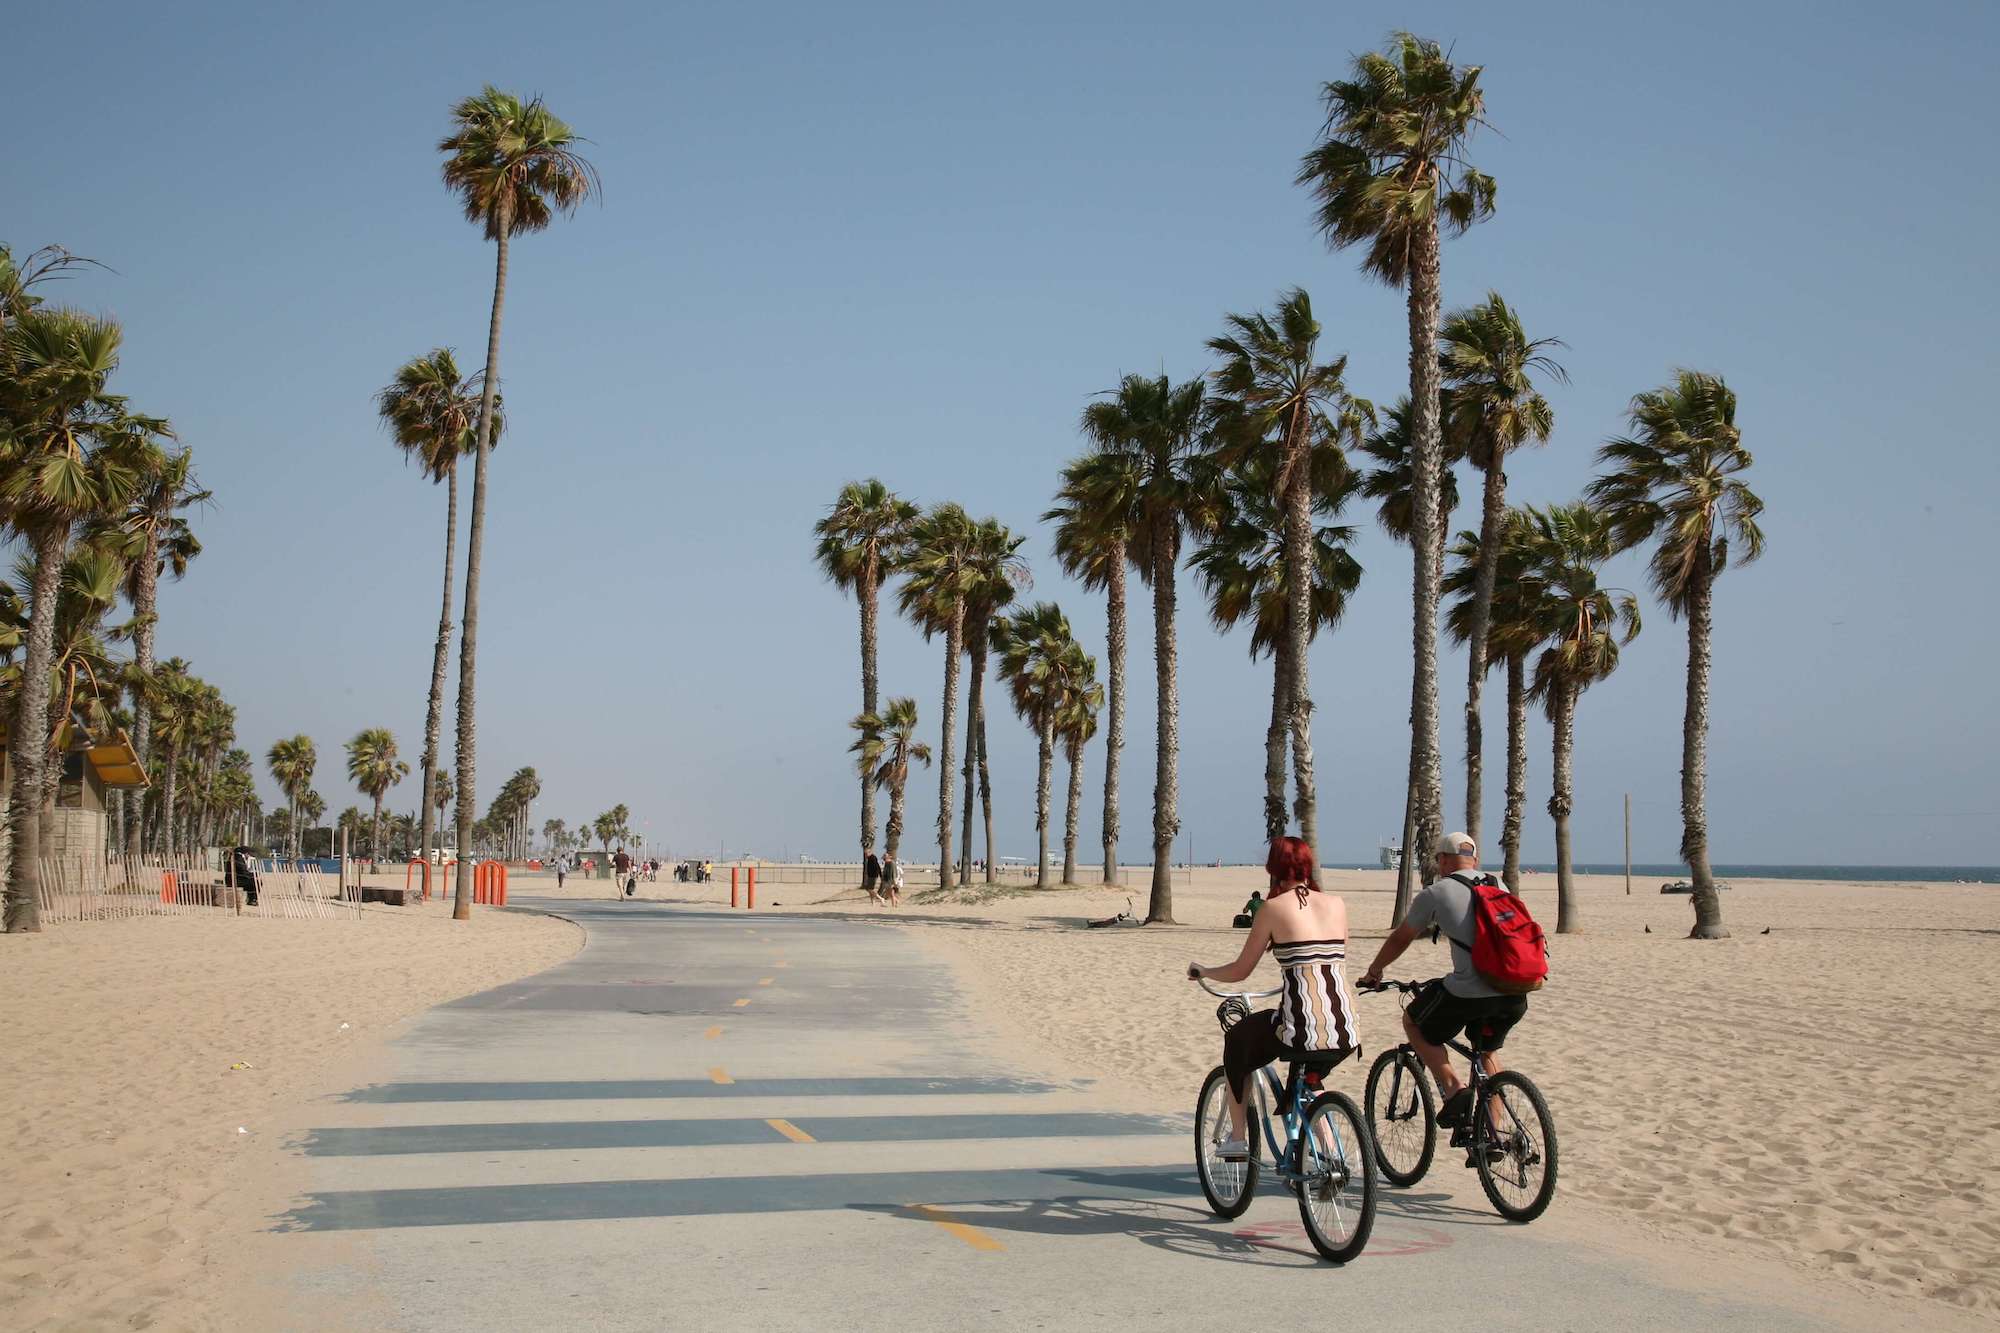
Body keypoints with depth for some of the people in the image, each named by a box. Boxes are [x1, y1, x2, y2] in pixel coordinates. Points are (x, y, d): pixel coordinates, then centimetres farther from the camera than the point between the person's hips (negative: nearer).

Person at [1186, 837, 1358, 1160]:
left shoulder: (1273, 907, 0)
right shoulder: (1336, 903, 11)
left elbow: (1240, 970, 6)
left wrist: (1202, 971, 25)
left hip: (1301, 1030, -5)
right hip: (1345, 1035, 5)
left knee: (1237, 1041, 26)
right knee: (1310, 1076, 38)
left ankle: (1238, 1138, 26)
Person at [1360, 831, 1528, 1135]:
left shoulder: (1435, 893, 5)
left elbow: (1400, 939, 16)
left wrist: (1373, 971, 32)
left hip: (1468, 993, -5)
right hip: (1515, 995, 6)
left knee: (1412, 1022, 21)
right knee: (1486, 1051, 32)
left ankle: (1453, 1087, 5)